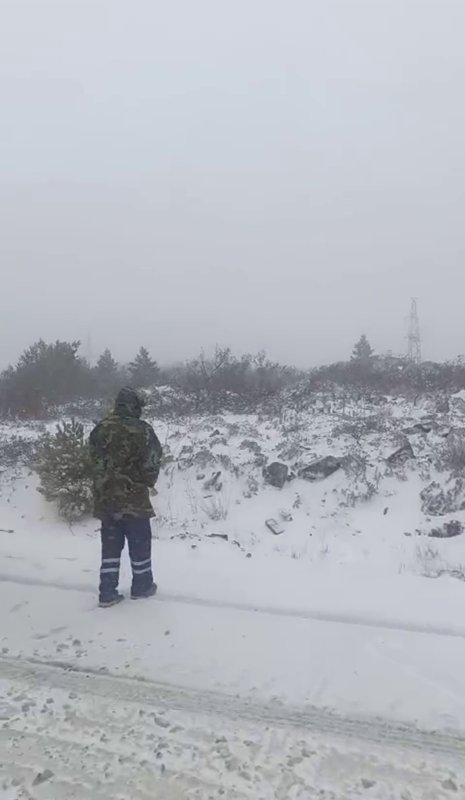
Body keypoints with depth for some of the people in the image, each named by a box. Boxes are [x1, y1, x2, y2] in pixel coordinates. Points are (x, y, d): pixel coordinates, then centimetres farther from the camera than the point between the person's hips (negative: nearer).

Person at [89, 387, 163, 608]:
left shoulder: (99, 430, 4)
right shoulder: (142, 430, -14)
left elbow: (95, 462, 11)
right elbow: (153, 461, -11)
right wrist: (148, 482, 8)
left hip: (105, 498, 5)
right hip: (134, 498, -5)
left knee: (110, 545, 14)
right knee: (140, 543, 13)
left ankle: (107, 593, 17)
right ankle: (142, 586, 27)